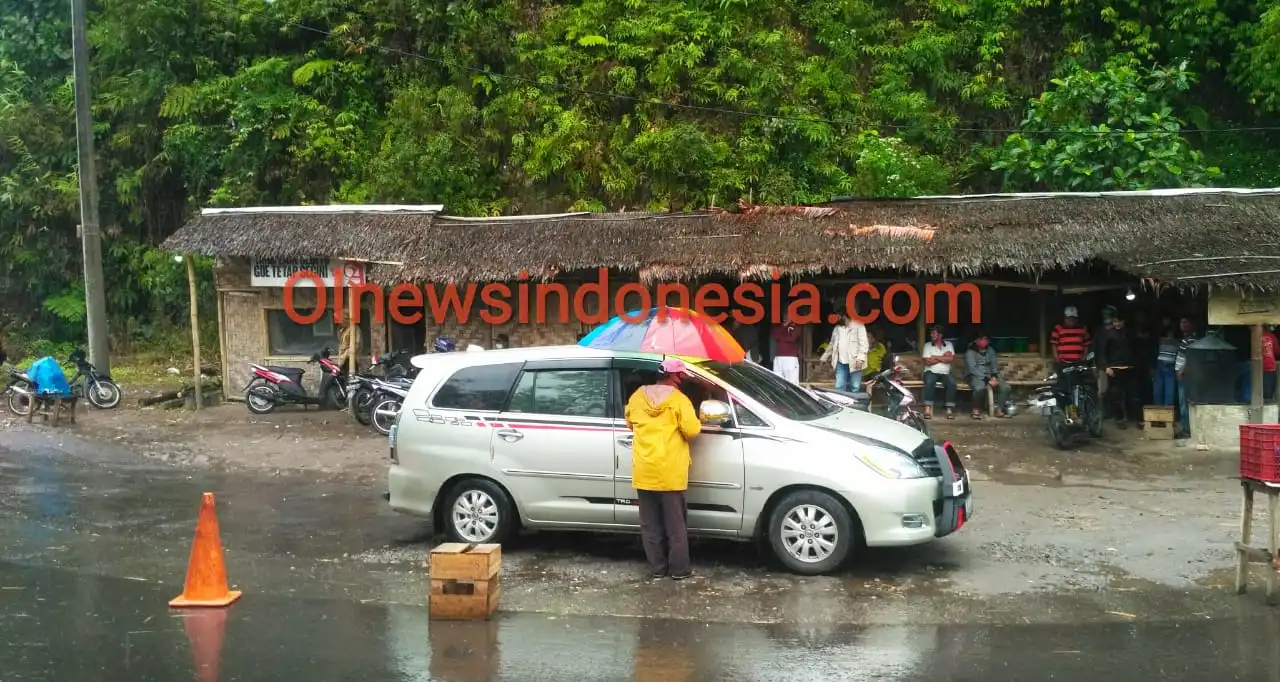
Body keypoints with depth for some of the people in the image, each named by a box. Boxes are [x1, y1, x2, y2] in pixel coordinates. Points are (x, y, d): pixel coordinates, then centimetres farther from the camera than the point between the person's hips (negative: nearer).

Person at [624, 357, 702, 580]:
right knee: (675, 523, 5)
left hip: (644, 471, 4)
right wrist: (696, 423, 8)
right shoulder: (678, 399, -8)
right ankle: (679, 569, 8)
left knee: (651, 524, 9)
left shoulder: (637, 396, 6)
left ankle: (658, 567, 13)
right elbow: (691, 430, -13)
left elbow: (629, 423, 20)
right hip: (670, 471, -4)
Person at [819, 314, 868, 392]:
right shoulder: (837, 328, 18)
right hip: (841, 363, 6)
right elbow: (832, 344, 28)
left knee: (855, 388, -1)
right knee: (839, 387, 3)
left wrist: (860, 357, -22)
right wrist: (824, 357, 26)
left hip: (854, 362, -6)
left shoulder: (858, 325, -3)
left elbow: (863, 342, -12)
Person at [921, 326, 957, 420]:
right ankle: (927, 409, -36)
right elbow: (927, 362, -7)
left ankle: (950, 409, -27)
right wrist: (943, 357, -2)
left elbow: (951, 359, -7)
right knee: (929, 382, -35)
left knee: (952, 383, -30)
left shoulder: (948, 345, 10)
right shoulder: (928, 345, 6)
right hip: (931, 372, -1)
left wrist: (935, 357, -6)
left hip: (945, 373, 1)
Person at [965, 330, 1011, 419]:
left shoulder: (990, 350, 11)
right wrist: (987, 380, -24)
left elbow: (994, 365, 11)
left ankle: (999, 410, -13)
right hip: (975, 377, -5)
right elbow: (973, 369, -17)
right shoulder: (970, 352, -8)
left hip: (989, 377, 6)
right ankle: (976, 410, -20)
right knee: (980, 387, -39)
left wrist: (994, 377, -11)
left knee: (1005, 387, -20)